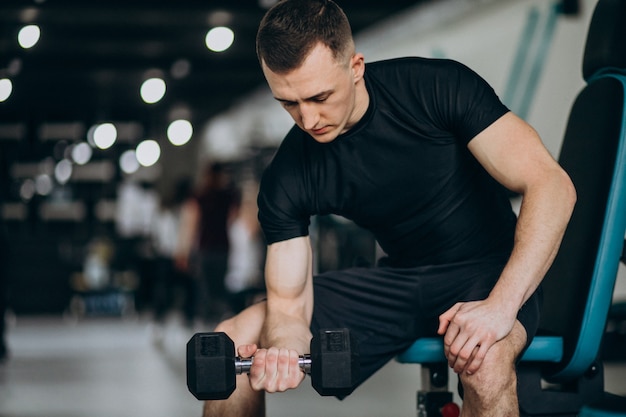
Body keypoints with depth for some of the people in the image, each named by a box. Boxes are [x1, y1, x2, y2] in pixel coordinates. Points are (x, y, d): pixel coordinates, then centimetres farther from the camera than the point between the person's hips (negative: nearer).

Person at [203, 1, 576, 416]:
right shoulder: (287, 178, -11)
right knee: (233, 342, -9)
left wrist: (500, 306, -37)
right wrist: (284, 348, -37)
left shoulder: (439, 87, -21)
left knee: (484, 358, -40)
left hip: (487, 270, -4)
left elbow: (551, 184, -25)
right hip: (399, 278, 4)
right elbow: (289, 301, -11)